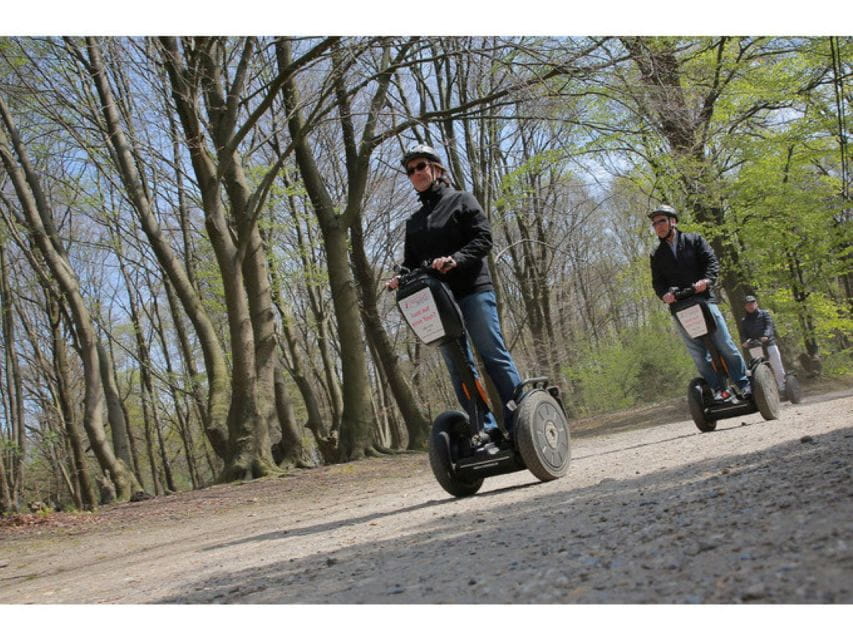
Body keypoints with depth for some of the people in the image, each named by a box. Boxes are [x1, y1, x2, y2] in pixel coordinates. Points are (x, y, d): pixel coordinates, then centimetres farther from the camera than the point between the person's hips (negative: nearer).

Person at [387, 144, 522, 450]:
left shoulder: (461, 200, 6)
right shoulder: (413, 221, 21)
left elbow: (483, 238, -6)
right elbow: (411, 261, 18)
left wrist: (455, 259, -23)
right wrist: (401, 278, -4)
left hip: (473, 289, -5)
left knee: (493, 354, -9)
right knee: (458, 366, 1)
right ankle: (486, 428, 3)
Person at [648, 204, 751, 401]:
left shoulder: (693, 240, 10)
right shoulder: (657, 255, 16)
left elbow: (712, 261, 1)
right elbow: (657, 281, 8)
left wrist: (706, 279, -19)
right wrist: (664, 294, -14)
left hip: (703, 299, -2)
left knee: (725, 345, -4)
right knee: (698, 353, -1)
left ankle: (744, 384, 4)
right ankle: (719, 388, 4)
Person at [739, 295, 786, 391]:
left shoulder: (764, 314, 10)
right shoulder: (744, 320, 16)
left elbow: (769, 325, -5)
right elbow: (743, 333, 5)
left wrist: (766, 335, -26)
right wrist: (744, 341, -19)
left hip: (769, 344, -1)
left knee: (778, 370, -1)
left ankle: (783, 388, 7)